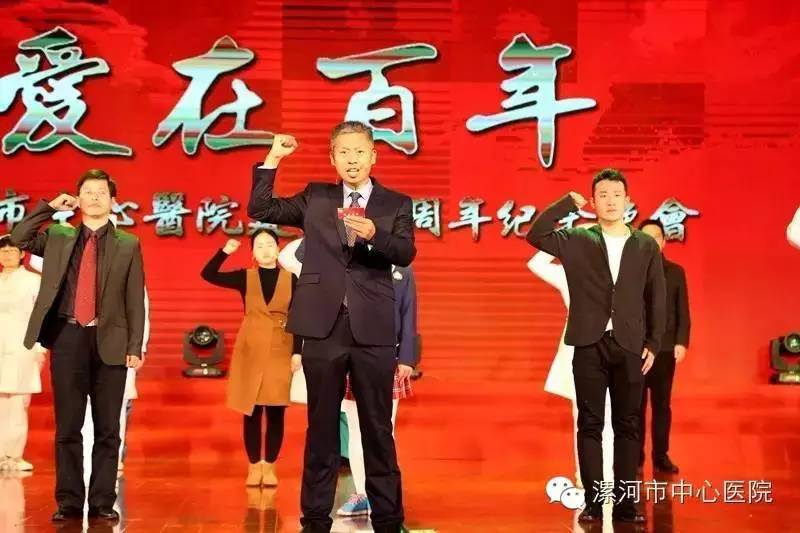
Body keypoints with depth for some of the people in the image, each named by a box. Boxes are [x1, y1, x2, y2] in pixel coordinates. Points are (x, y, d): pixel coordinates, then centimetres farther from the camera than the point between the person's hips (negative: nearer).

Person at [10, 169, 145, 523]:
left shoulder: (128, 245, 7)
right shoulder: (58, 237, 13)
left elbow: (135, 301, 3)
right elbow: (19, 239, -1)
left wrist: (135, 347, -4)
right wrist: (49, 208, -1)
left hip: (109, 341, -1)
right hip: (67, 338, 1)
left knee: (107, 428, 3)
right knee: (67, 426, 4)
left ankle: (103, 502, 11)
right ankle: (69, 501, 12)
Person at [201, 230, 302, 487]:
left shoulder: (290, 279, 3)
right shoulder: (245, 277, 4)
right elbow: (208, 274, -4)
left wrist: (297, 352, -4)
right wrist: (225, 251, -15)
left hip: (280, 352, 0)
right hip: (250, 350, 0)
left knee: (275, 411, 1)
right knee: (251, 411, 2)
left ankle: (269, 466, 11)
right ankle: (254, 466, 11)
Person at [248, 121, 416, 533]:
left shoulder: (396, 203, 7)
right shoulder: (315, 198, 12)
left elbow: (406, 254, -8)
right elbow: (259, 210, 8)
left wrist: (374, 234, -27)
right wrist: (273, 159, 1)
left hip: (373, 330, -1)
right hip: (323, 327, 1)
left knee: (378, 430, 5)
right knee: (322, 428, 7)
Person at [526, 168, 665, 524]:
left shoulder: (646, 246, 7)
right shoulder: (577, 241, 5)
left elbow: (656, 299, 8)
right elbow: (536, 235, -10)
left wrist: (653, 343, 2)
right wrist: (568, 203, -7)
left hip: (629, 347, 1)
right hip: (590, 346, -1)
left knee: (628, 427, 3)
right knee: (590, 425, 2)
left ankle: (623, 503, 9)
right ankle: (593, 502, 8)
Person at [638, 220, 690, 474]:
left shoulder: (675, 272, 9)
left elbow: (683, 311, 6)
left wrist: (682, 341, -5)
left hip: (665, 349, 1)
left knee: (662, 405, 6)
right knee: (636, 405, 4)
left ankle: (661, 456, 11)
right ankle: (636, 456, 11)